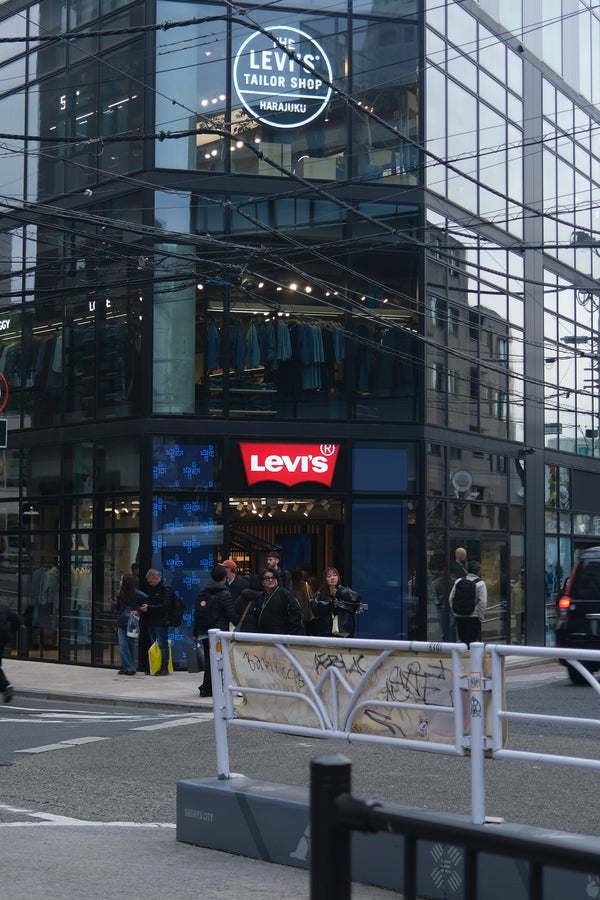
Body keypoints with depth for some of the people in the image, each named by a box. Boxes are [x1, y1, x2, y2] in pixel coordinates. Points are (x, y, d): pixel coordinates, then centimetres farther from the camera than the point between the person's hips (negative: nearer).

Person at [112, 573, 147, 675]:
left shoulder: (136, 593, -7)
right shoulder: (120, 594, 12)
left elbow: (147, 600, -9)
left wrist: (138, 610, -8)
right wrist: (115, 602, 0)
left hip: (131, 623, -5)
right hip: (121, 623, 5)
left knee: (130, 645, 2)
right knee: (122, 645, -3)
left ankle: (129, 667, 7)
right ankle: (128, 667, -2)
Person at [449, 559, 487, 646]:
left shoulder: (458, 581, 7)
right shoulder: (480, 584, -8)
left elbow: (451, 599, 7)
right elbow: (482, 602, -12)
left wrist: (455, 612, 13)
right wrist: (481, 618, -4)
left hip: (458, 616, 5)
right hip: (473, 618, -5)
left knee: (462, 641, 13)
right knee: (472, 643, -1)